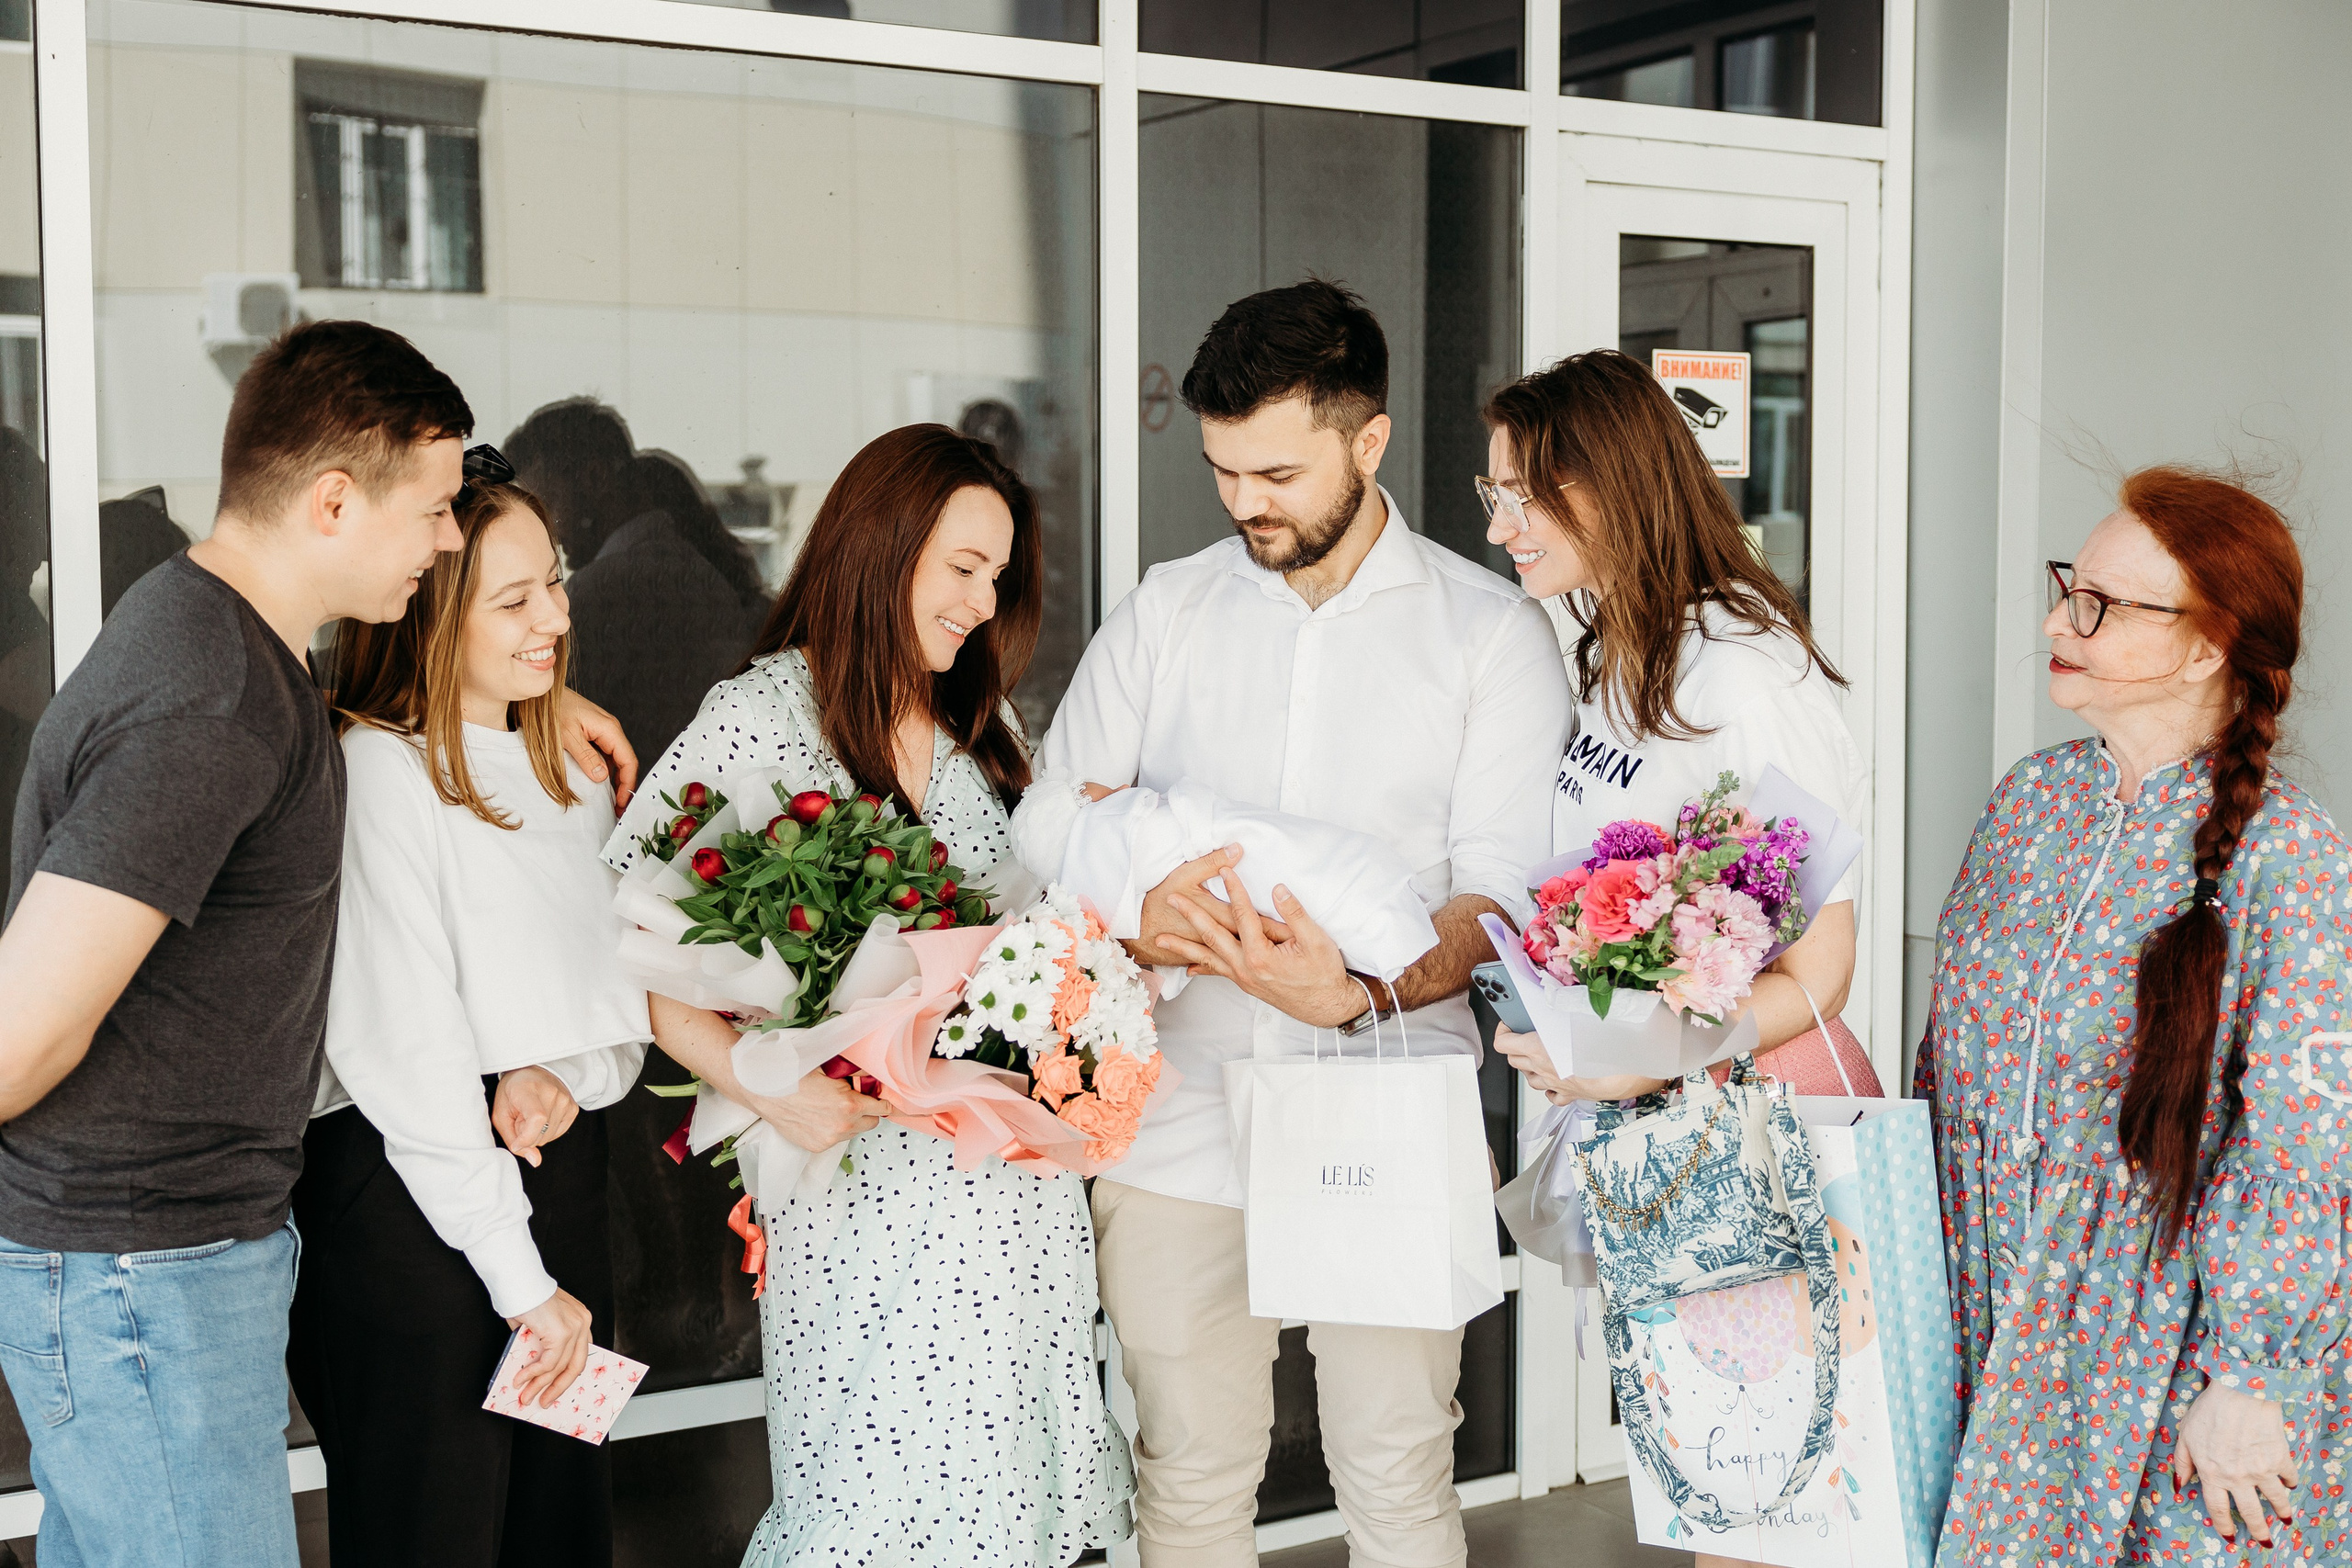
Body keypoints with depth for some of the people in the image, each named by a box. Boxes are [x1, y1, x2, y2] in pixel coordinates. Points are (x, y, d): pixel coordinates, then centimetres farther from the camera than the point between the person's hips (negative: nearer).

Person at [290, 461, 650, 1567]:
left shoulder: (568, 766, 14)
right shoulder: (376, 771, -12)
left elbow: (623, 985, 14)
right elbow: (405, 1054, -17)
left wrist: (568, 1076, -10)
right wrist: (521, 1279, -16)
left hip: (559, 1174, 7)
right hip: (407, 1197, -7)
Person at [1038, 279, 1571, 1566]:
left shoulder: (1491, 631, 2)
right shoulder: (1165, 612, 9)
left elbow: (1504, 892, -5)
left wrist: (1360, 995, -24)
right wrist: (1130, 919, -16)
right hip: (1178, 1119, 2)